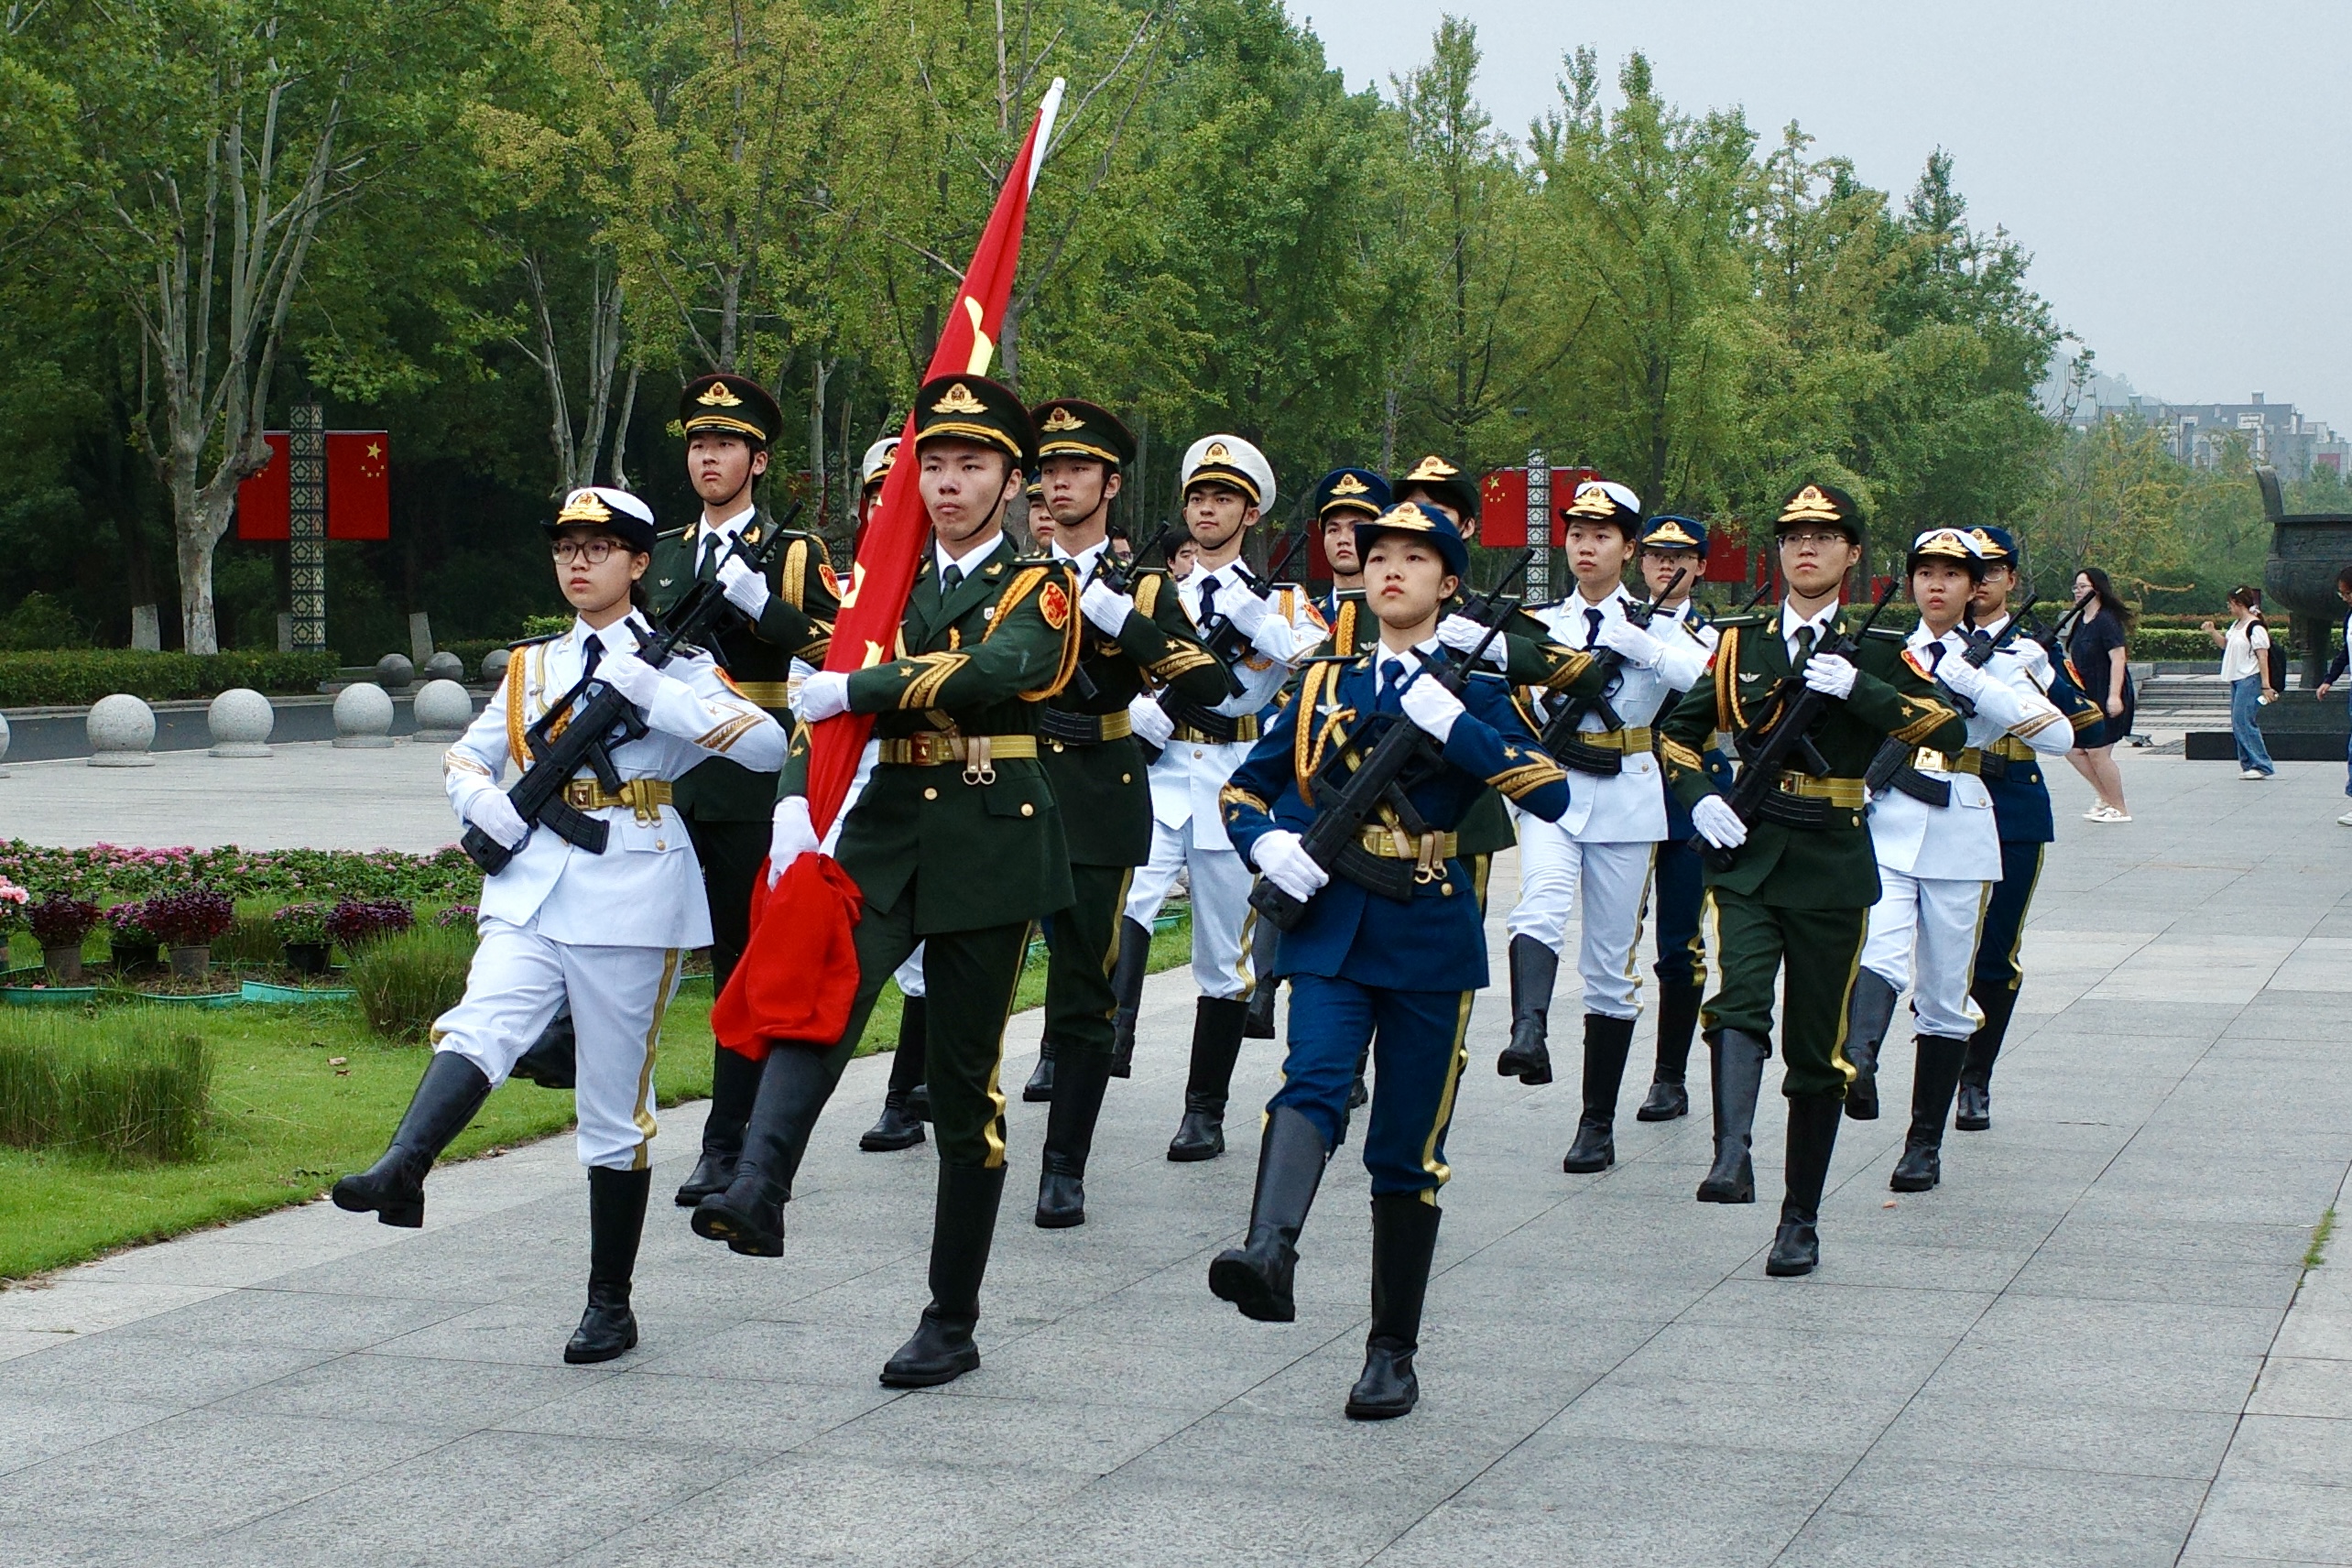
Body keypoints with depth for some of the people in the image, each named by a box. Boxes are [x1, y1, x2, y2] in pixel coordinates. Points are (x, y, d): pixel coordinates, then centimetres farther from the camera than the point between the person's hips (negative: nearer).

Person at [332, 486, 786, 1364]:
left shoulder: (674, 666, 3)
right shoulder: (531, 666, 16)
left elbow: (769, 744, -11)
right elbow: (465, 758, 24)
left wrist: (651, 693, -18)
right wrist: (488, 806, 1)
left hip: (630, 899, -4)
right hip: (531, 890, 4)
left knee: (614, 1107, 2)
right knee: (481, 1026, -25)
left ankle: (610, 1305, 10)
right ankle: (403, 1169, -47)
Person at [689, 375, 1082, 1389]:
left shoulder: (1038, 588, 2)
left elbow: (994, 670, -20)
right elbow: (826, 699, 5)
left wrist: (853, 691, -19)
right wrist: (796, 804, -13)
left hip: (989, 849, -3)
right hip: (882, 836, 3)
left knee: (964, 1082, 2)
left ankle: (952, 1325, 10)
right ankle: (757, 1195, -47)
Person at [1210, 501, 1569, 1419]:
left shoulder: (1476, 690, 4)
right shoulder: (1324, 686, 12)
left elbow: (1550, 794, -11)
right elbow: (1246, 788, 17)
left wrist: (1453, 725, -19)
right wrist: (1267, 844, -4)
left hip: (1432, 939, -1)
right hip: (1330, 931, 1)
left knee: (1407, 1149, 3)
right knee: (1312, 1082, -25)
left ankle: (1393, 1352, 12)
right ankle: (1270, 1254, -47)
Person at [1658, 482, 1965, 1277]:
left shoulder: (1879, 649, 4)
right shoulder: (1742, 641, 9)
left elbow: (1949, 728, -10)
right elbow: (1679, 732, 16)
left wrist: (1857, 686, -19)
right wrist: (1699, 798, -2)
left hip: (1833, 864, -1)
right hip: (1748, 854, 1)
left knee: (1817, 1048, 5)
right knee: (1739, 998, -25)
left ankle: (1800, 1220, 14)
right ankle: (1732, 1157, -38)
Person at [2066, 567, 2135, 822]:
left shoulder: (2107, 620, -14)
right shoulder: (2081, 621, 13)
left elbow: (2118, 658, -20)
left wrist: (2114, 696, -25)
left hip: (2106, 698, -9)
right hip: (2085, 696, 9)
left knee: (2097, 751, -6)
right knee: (2073, 749, 6)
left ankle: (2119, 809, 6)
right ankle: (2106, 798, 19)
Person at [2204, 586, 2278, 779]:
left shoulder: (2255, 627, -14)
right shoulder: (2236, 625, 14)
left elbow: (2263, 658, -17)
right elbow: (2225, 644, 28)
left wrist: (2266, 686, -19)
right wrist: (2212, 632, 10)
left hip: (2250, 680, -10)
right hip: (2236, 680, 10)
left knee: (2243, 722, -13)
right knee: (2237, 724, 8)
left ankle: (2263, 766, -10)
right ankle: (2248, 764, 13)